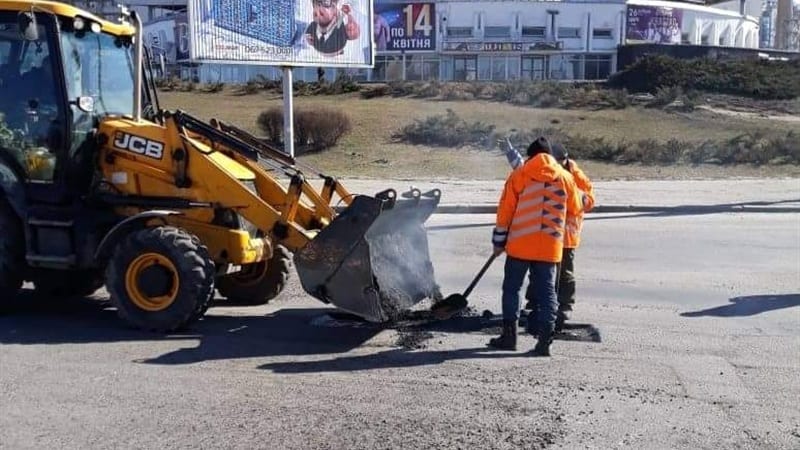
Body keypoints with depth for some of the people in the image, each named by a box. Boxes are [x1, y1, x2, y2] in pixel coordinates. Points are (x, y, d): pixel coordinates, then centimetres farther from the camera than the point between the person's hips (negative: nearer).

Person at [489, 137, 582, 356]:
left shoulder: (519, 175, 0)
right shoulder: (565, 178, 5)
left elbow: (505, 210, 0)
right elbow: (574, 207, 17)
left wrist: (499, 241, 7)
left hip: (520, 243, -2)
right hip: (550, 246, 2)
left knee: (512, 288, 11)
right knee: (547, 291, 7)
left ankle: (509, 335, 13)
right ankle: (545, 340, 1)